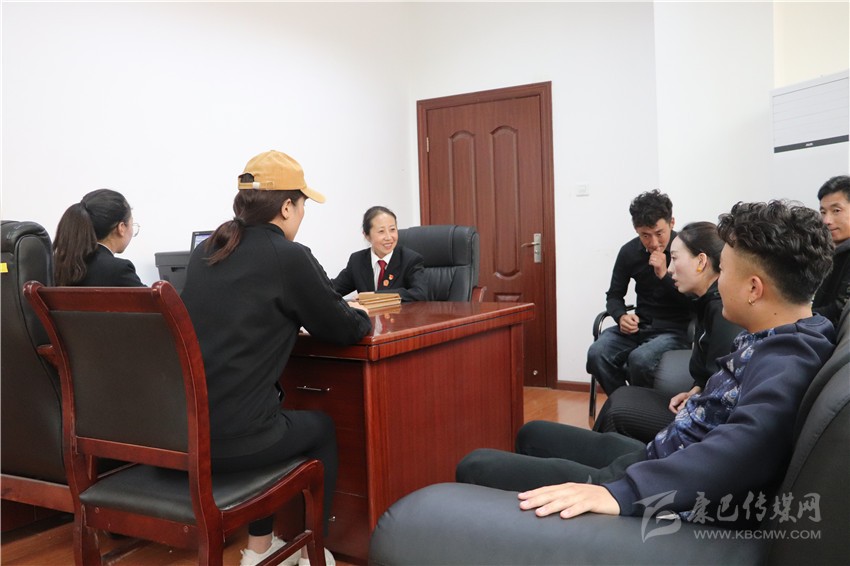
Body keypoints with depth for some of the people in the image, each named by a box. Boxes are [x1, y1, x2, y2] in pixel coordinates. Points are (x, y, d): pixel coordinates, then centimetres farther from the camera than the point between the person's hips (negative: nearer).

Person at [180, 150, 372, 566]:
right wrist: (359, 314, 21)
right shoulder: (289, 256, -9)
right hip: (229, 437, -6)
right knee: (321, 427, 22)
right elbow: (343, 331, 1)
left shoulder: (204, 252, 10)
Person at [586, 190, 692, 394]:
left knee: (640, 359, -35)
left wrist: (664, 275, -23)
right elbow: (614, 295, 10)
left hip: (676, 329, -4)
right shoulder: (629, 252, 2)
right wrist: (621, 316, -13)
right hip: (640, 326, 4)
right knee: (597, 354, -25)